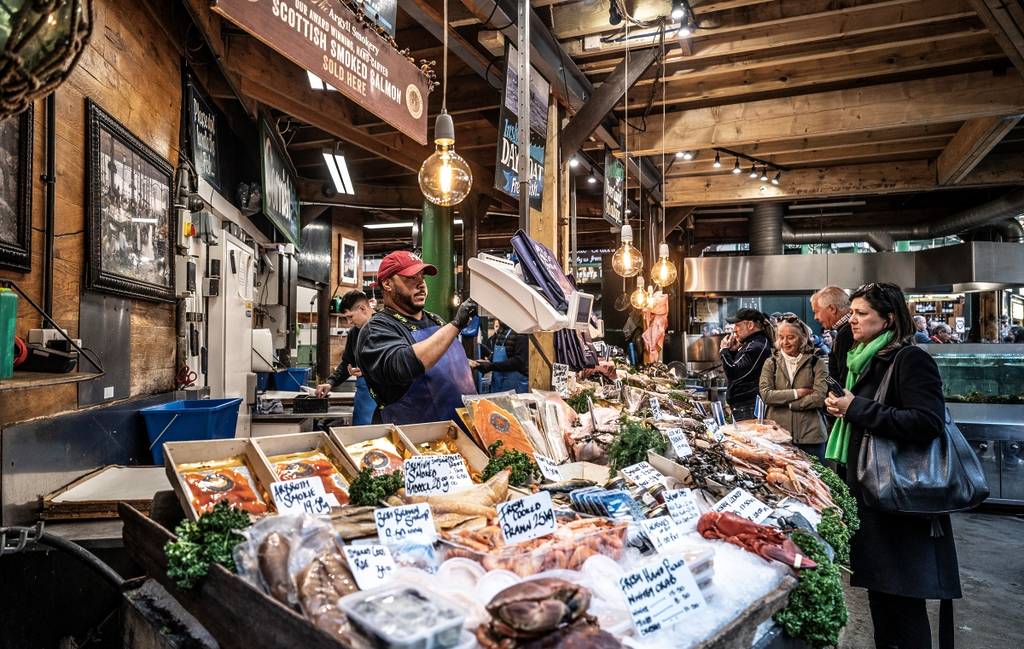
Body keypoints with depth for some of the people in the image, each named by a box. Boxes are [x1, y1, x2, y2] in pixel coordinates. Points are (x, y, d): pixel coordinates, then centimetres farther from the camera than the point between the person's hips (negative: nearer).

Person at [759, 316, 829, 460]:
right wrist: (797, 393, -10)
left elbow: (819, 398, -9)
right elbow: (765, 395, -6)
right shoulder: (771, 363, 8)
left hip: (810, 436, -1)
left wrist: (785, 402, -7)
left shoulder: (817, 363, 2)